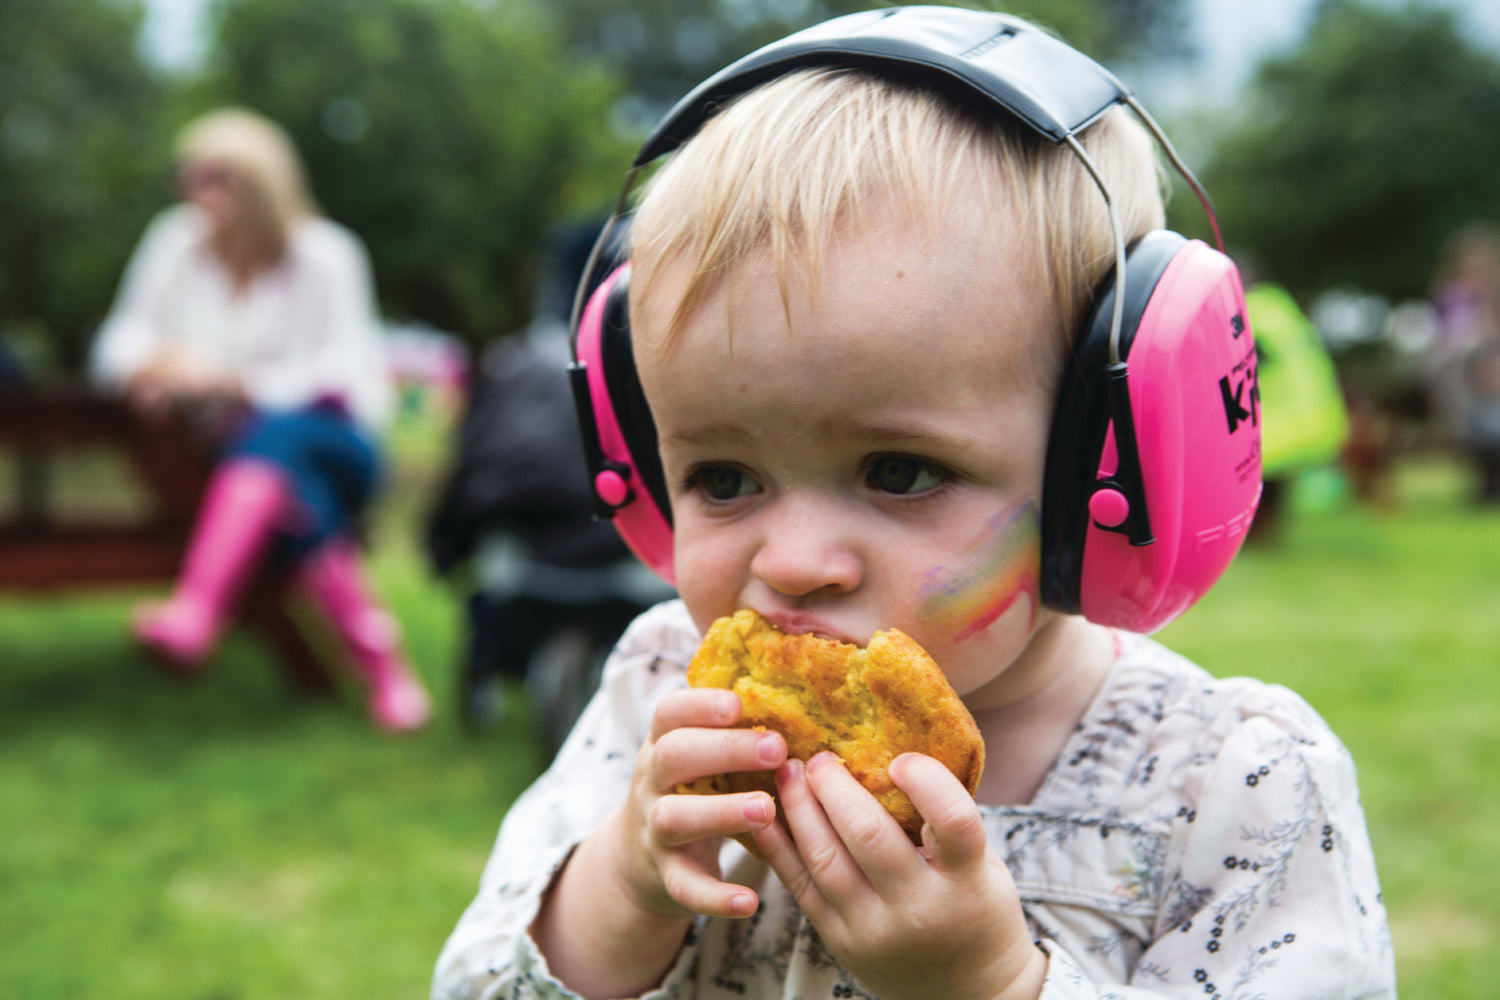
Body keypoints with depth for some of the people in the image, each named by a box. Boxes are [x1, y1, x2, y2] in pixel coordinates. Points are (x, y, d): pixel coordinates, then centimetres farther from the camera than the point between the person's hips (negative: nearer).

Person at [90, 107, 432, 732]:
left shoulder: (323, 255, 0)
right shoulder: (175, 242, 9)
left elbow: (342, 373, -9)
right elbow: (118, 342, 8)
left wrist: (234, 381, -20)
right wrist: (150, 364, -17)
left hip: (333, 439, -2)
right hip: (242, 452, 2)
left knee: (272, 437, -39)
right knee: (291, 492, -36)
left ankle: (195, 612, -56)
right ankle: (375, 651, -35)